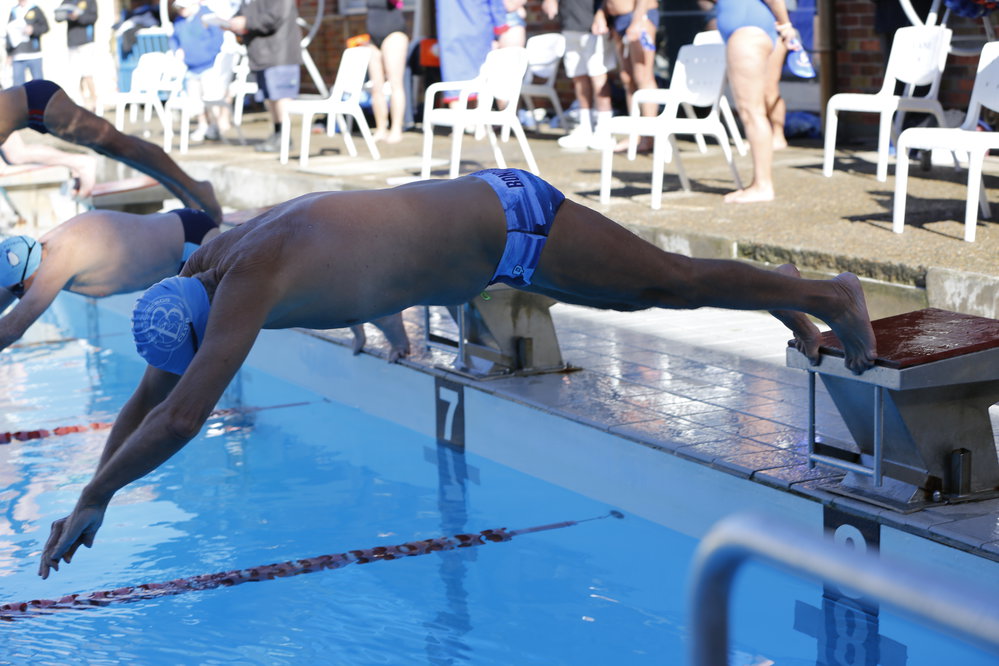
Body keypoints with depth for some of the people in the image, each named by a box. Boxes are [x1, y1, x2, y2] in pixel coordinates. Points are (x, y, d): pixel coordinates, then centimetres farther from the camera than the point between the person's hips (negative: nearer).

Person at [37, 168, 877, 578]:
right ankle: (779, 291, 42)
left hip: (510, 220, -8)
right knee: (626, 298, 24)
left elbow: (181, 418, -36)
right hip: (480, 214, 8)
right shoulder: (204, 264, -3)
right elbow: (147, 398, 6)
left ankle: (830, 296, 23)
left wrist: (95, 498, -25)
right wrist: (87, 497, 2)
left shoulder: (247, 278, -31)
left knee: (673, 282, 4)